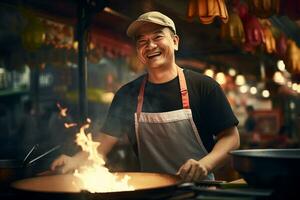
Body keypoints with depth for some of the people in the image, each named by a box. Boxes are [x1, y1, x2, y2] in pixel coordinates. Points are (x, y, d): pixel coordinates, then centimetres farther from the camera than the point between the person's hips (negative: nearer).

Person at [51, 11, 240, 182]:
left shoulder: (203, 86, -1)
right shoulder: (127, 94, 9)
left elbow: (231, 137, 0)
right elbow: (106, 140, 9)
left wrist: (205, 164, -18)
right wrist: (76, 160, -10)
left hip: (198, 188, -2)